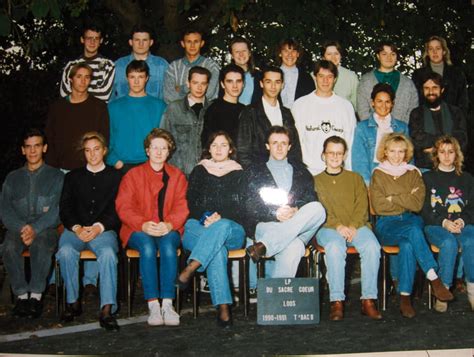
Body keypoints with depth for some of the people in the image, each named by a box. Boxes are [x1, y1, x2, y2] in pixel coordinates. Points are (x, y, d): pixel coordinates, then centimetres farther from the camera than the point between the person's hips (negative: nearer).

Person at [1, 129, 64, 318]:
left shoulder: (56, 176, 12)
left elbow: (56, 209, -2)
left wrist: (35, 229, -18)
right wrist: (21, 228, -13)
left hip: (45, 229, -2)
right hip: (18, 228, 2)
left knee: (41, 244, -36)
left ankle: (36, 294, -26)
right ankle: (21, 294, -19)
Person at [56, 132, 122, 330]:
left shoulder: (115, 177, 16)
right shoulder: (73, 177, 23)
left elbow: (118, 210, 4)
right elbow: (64, 209, 12)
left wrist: (99, 227, -13)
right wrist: (76, 228, -8)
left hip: (104, 230, -2)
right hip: (75, 230, 2)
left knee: (108, 253, -35)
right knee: (66, 251, -32)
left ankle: (107, 310, -36)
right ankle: (73, 303, -18)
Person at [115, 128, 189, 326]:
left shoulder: (177, 176, 14)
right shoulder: (133, 174, 10)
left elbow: (182, 206, 2)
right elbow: (123, 207, -2)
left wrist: (169, 225, -20)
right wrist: (144, 225, -20)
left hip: (168, 230, 1)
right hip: (138, 231, -1)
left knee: (168, 245, -34)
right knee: (147, 246, -34)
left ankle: (167, 304, -35)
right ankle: (153, 305, -34)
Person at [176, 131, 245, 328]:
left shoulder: (239, 174, 19)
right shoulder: (199, 172, 20)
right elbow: (191, 204, 10)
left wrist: (220, 218, -13)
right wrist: (205, 218, -12)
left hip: (232, 230, 0)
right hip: (198, 227, 0)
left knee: (222, 226, -40)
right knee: (217, 249, -37)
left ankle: (190, 268, -51)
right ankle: (223, 307, -49)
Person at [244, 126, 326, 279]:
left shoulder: (301, 172, 25)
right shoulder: (255, 172, 18)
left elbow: (311, 200, 13)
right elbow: (250, 207, 6)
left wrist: (296, 211, -10)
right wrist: (275, 214, -12)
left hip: (298, 227, 3)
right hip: (266, 225, -3)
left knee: (318, 209, -34)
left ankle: (263, 246, -40)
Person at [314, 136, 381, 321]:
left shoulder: (355, 178, 24)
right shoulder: (316, 181, 19)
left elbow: (362, 205, 10)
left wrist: (353, 226, -10)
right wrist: (337, 226, -14)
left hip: (356, 226, 2)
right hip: (328, 227, -1)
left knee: (372, 246, -31)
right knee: (335, 246, -37)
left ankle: (368, 300, -27)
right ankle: (337, 302, -35)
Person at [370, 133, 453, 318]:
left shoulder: (413, 173, 14)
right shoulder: (378, 174, 9)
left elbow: (418, 204, -1)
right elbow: (379, 206, -5)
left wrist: (393, 198, -6)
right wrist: (406, 200, -3)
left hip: (411, 220, 2)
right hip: (387, 224, -2)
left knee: (407, 244, -34)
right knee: (414, 231, -35)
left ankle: (405, 296, -31)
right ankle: (434, 279, -35)